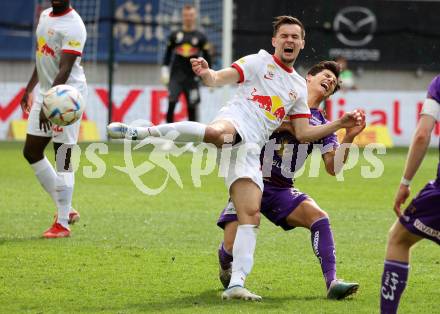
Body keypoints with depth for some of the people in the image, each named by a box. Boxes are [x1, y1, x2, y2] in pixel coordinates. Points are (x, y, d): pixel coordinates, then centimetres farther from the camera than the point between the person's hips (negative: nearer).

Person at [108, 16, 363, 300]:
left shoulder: (299, 86, 25)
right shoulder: (258, 62, 11)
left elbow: (304, 133, 26)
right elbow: (218, 79, -2)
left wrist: (341, 124, 17)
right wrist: (205, 72, -25)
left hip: (250, 149, 5)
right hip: (234, 122, -5)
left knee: (251, 215, -9)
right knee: (217, 133, -45)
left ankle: (236, 283, -9)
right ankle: (141, 132, -43)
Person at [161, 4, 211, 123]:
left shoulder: (200, 37, 6)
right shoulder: (174, 35, 8)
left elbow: (207, 58, 8)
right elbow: (168, 55, 12)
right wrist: (164, 71, 3)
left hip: (192, 77, 0)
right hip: (176, 76, 0)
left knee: (192, 107, 1)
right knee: (171, 103, -13)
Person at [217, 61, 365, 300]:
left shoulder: (322, 126, 12)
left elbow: (333, 167, -1)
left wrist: (349, 137, -15)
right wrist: (285, 125, -13)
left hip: (280, 190, 3)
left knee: (318, 216, -23)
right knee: (232, 248, -14)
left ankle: (331, 282, -27)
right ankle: (225, 265, 23)